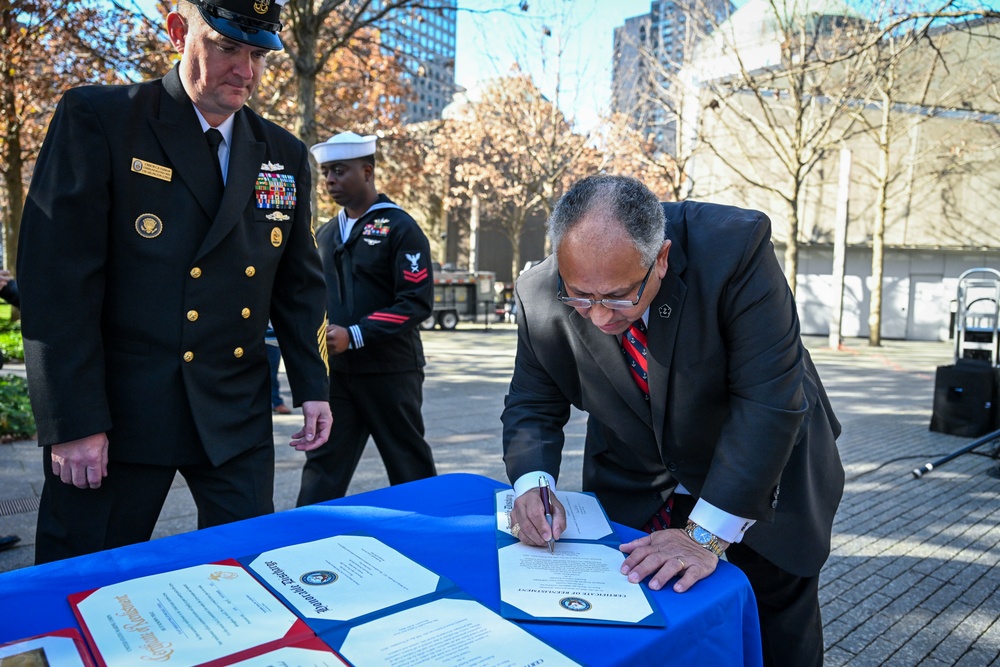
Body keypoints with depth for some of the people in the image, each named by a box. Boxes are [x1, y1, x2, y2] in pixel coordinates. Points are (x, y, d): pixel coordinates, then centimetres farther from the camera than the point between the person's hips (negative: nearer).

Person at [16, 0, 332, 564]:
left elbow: (300, 284, 12)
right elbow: (58, 279, -10)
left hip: (236, 416, 4)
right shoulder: (97, 120, -5)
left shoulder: (286, 156, 8)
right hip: (120, 410, -3)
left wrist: (313, 388, 5)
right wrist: (72, 421, -13)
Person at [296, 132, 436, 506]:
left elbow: (417, 302, -14)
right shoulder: (325, 234, 14)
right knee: (322, 467, 6)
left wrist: (354, 335, -20)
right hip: (334, 372, 6)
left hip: (389, 371, -5)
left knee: (410, 466, 8)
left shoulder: (399, 227, -6)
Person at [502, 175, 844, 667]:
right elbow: (532, 405, -7)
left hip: (760, 478, -1)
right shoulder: (540, 296, -21)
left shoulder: (735, 248, -32)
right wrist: (532, 484, -26)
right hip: (632, 492, 2)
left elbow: (768, 400, -31)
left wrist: (707, 534, -31)